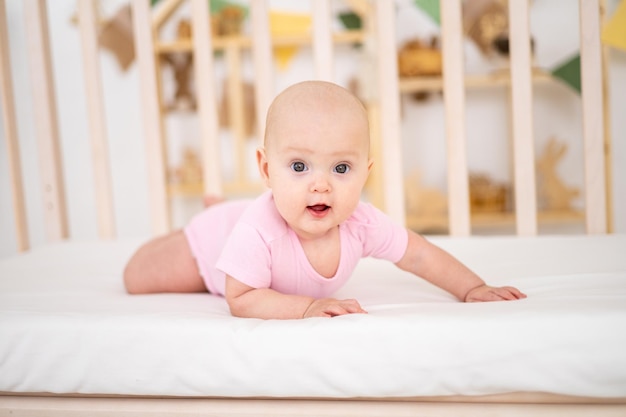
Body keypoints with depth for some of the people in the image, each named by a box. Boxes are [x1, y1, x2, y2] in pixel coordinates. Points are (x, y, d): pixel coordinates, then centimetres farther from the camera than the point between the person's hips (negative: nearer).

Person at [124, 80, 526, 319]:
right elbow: (240, 299, -42)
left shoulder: (361, 221, -36)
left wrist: (474, 289, -30)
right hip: (215, 237, -4)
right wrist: (305, 307, -55)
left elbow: (420, 254, -22)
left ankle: (216, 208, 53)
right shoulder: (258, 229, -49)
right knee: (137, 279, 7)